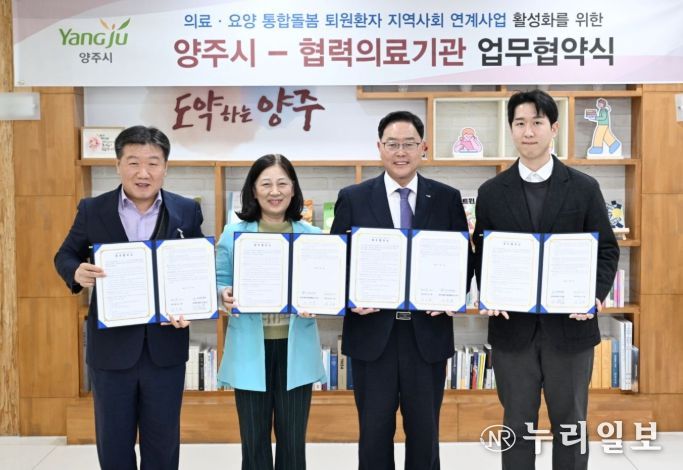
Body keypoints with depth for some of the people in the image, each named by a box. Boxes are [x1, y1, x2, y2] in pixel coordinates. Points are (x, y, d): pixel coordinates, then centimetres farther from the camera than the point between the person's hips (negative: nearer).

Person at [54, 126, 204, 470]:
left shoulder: (187, 211, -1)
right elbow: (65, 255, 8)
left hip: (165, 346, 0)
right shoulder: (92, 210, -3)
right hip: (111, 346, 0)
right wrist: (77, 272, -16)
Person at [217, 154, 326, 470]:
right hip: (250, 349, 0)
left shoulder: (312, 236, 4)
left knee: (293, 438, 9)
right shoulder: (233, 234, 2)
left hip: (296, 348, 1)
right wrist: (225, 296, -17)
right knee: (254, 438, 9)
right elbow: (219, 283, 5)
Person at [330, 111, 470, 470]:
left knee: (425, 431, 13)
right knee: (374, 431, 10)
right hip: (372, 333, 0)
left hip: (427, 333, 1)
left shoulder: (447, 198, 4)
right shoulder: (353, 198, 2)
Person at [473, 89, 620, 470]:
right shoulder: (492, 192, 3)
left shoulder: (584, 188, 1)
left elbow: (607, 250, 2)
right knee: (518, 424, 11)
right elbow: (482, 254, 5)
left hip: (570, 324, 0)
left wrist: (595, 295, -15)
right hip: (512, 325, 1)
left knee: (570, 423, 11)